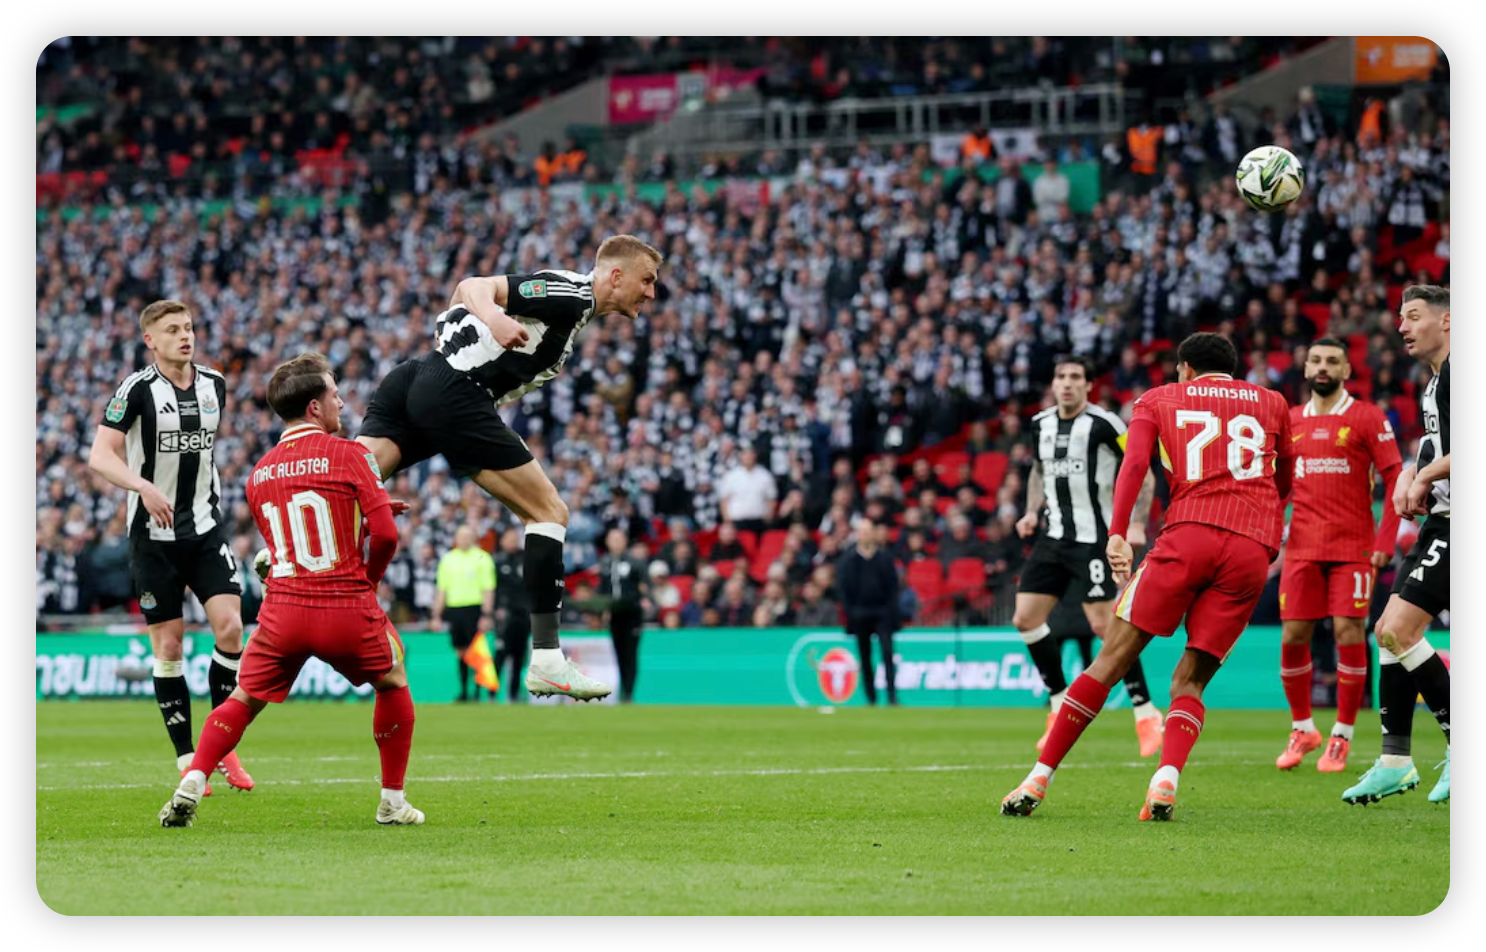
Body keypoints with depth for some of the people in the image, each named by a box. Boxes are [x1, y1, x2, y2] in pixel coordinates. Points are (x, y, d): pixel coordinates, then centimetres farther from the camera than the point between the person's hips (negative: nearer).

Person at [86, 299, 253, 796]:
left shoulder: (214, 385, 5)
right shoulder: (138, 389, -10)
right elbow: (99, 456, -17)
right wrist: (144, 486, -33)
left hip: (206, 530, 4)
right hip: (154, 535, -3)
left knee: (230, 626, -11)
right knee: (168, 644, 0)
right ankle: (187, 760, 8)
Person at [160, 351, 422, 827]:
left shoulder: (258, 474, 13)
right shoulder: (349, 455, -4)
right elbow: (385, 535, -9)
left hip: (283, 610, 3)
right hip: (348, 607, -3)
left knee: (243, 700, 16)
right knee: (392, 683, 23)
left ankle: (189, 787, -4)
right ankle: (393, 802, 22)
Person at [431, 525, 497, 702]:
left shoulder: (482, 558, 0)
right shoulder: (448, 559, 12)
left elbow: (488, 589, -4)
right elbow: (441, 590, 16)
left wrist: (487, 615, -11)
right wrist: (436, 615, 11)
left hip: (475, 609, -4)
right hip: (453, 609, 4)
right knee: (460, 652, 6)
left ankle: (477, 692, -3)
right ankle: (463, 691, 11)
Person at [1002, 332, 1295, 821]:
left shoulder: (1159, 399, 19)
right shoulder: (1273, 403, 25)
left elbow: (1134, 462, 1)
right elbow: (1284, 484, 34)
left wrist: (1118, 535, -4)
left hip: (1189, 533, -2)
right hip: (1255, 548, 2)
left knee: (1111, 659, 2)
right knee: (1190, 680, 7)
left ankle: (1039, 778, 1)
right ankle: (1167, 778, -20)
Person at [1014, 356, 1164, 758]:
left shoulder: (1104, 424, -12)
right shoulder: (1041, 424, 7)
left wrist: (1137, 523, -17)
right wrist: (1032, 511, 10)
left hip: (1094, 539, -7)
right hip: (1054, 538, 7)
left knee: (1103, 624, -12)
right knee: (1025, 618, 2)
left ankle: (1146, 713, -2)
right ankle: (1060, 704, 15)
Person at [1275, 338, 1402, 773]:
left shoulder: (1368, 419, -1)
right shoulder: (1291, 422, 12)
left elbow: (1394, 479, -3)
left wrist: (1385, 540, -11)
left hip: (1353, 548, -4)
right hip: (1302, 548, 4)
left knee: (1348, 633, -9)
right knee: (1292, 637, -1)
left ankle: (1342, 737, 2)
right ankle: (1302, 729, 17)